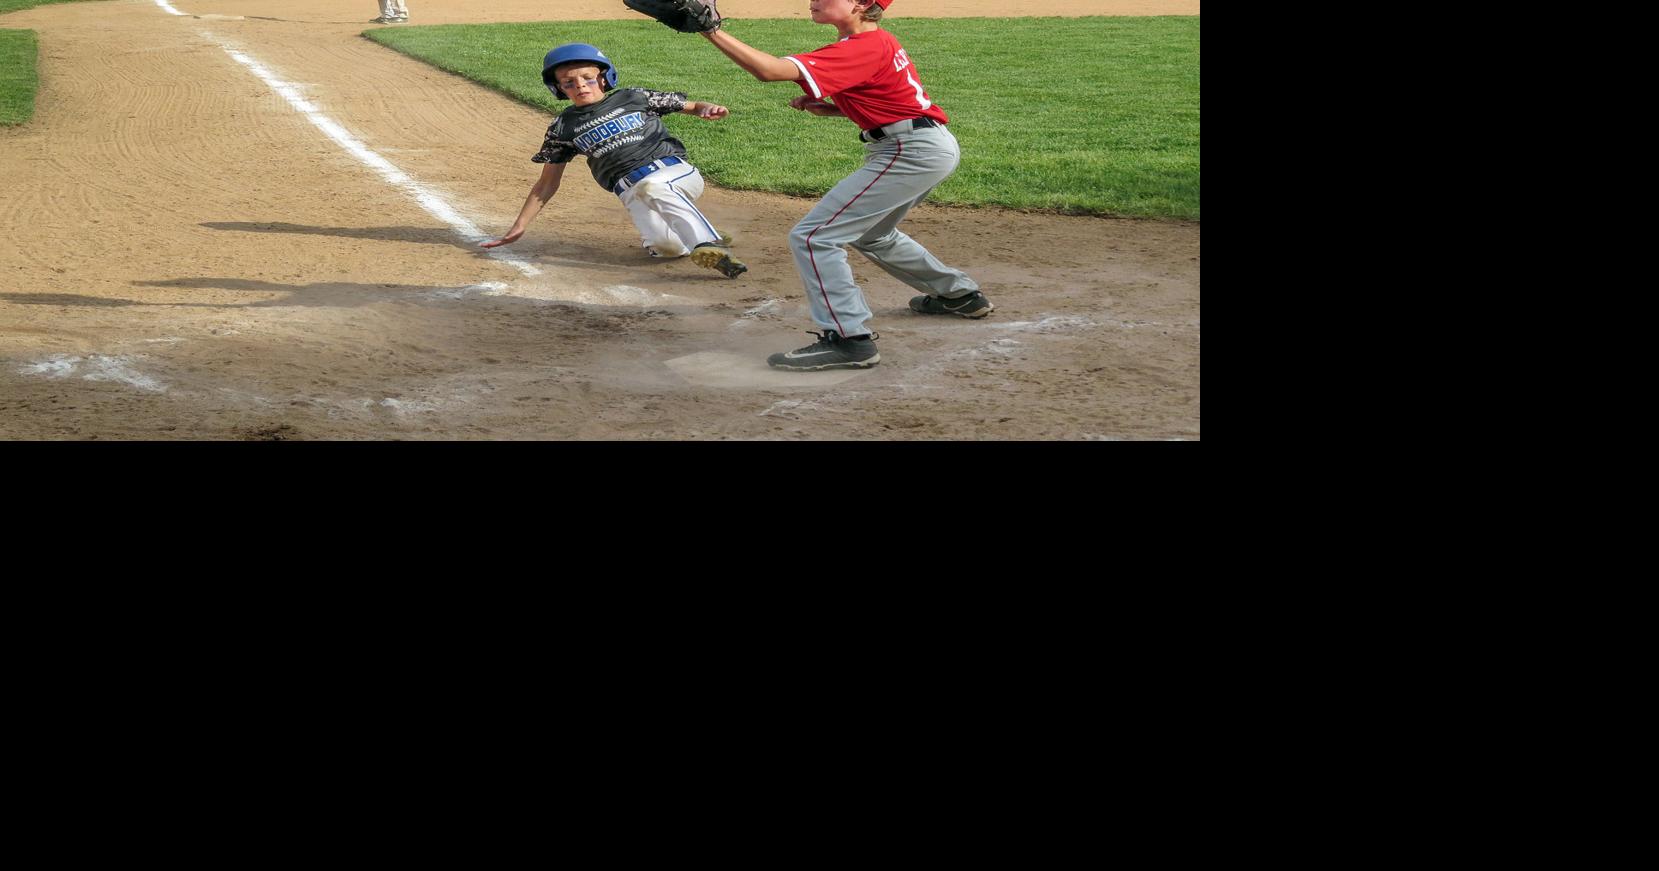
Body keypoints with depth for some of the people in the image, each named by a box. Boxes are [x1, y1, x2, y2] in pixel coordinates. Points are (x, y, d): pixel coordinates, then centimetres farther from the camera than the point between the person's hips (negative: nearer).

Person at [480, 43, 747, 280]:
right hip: (631, 191, 1)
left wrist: (707, 110, -9)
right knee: (664, 246, -28)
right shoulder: (563, 127, 12)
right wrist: (517, 230, 12)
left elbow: (691, 107, 14)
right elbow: (547, 184, 16)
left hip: (677, 172, -1)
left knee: (651, 187, -38)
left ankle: (708, 244, -43)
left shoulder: (634, 98, 9)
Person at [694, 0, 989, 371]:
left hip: (913, 153, -11)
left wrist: (711, 30, -27)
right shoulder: (879, 41, 12)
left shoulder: (861, 49, -18)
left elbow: (770, 69, -27)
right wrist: (826, 108, 8)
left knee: (812, 237, -12)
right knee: (871, 234, 33)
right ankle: (960, 295, 44)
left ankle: (850, 339, -14)